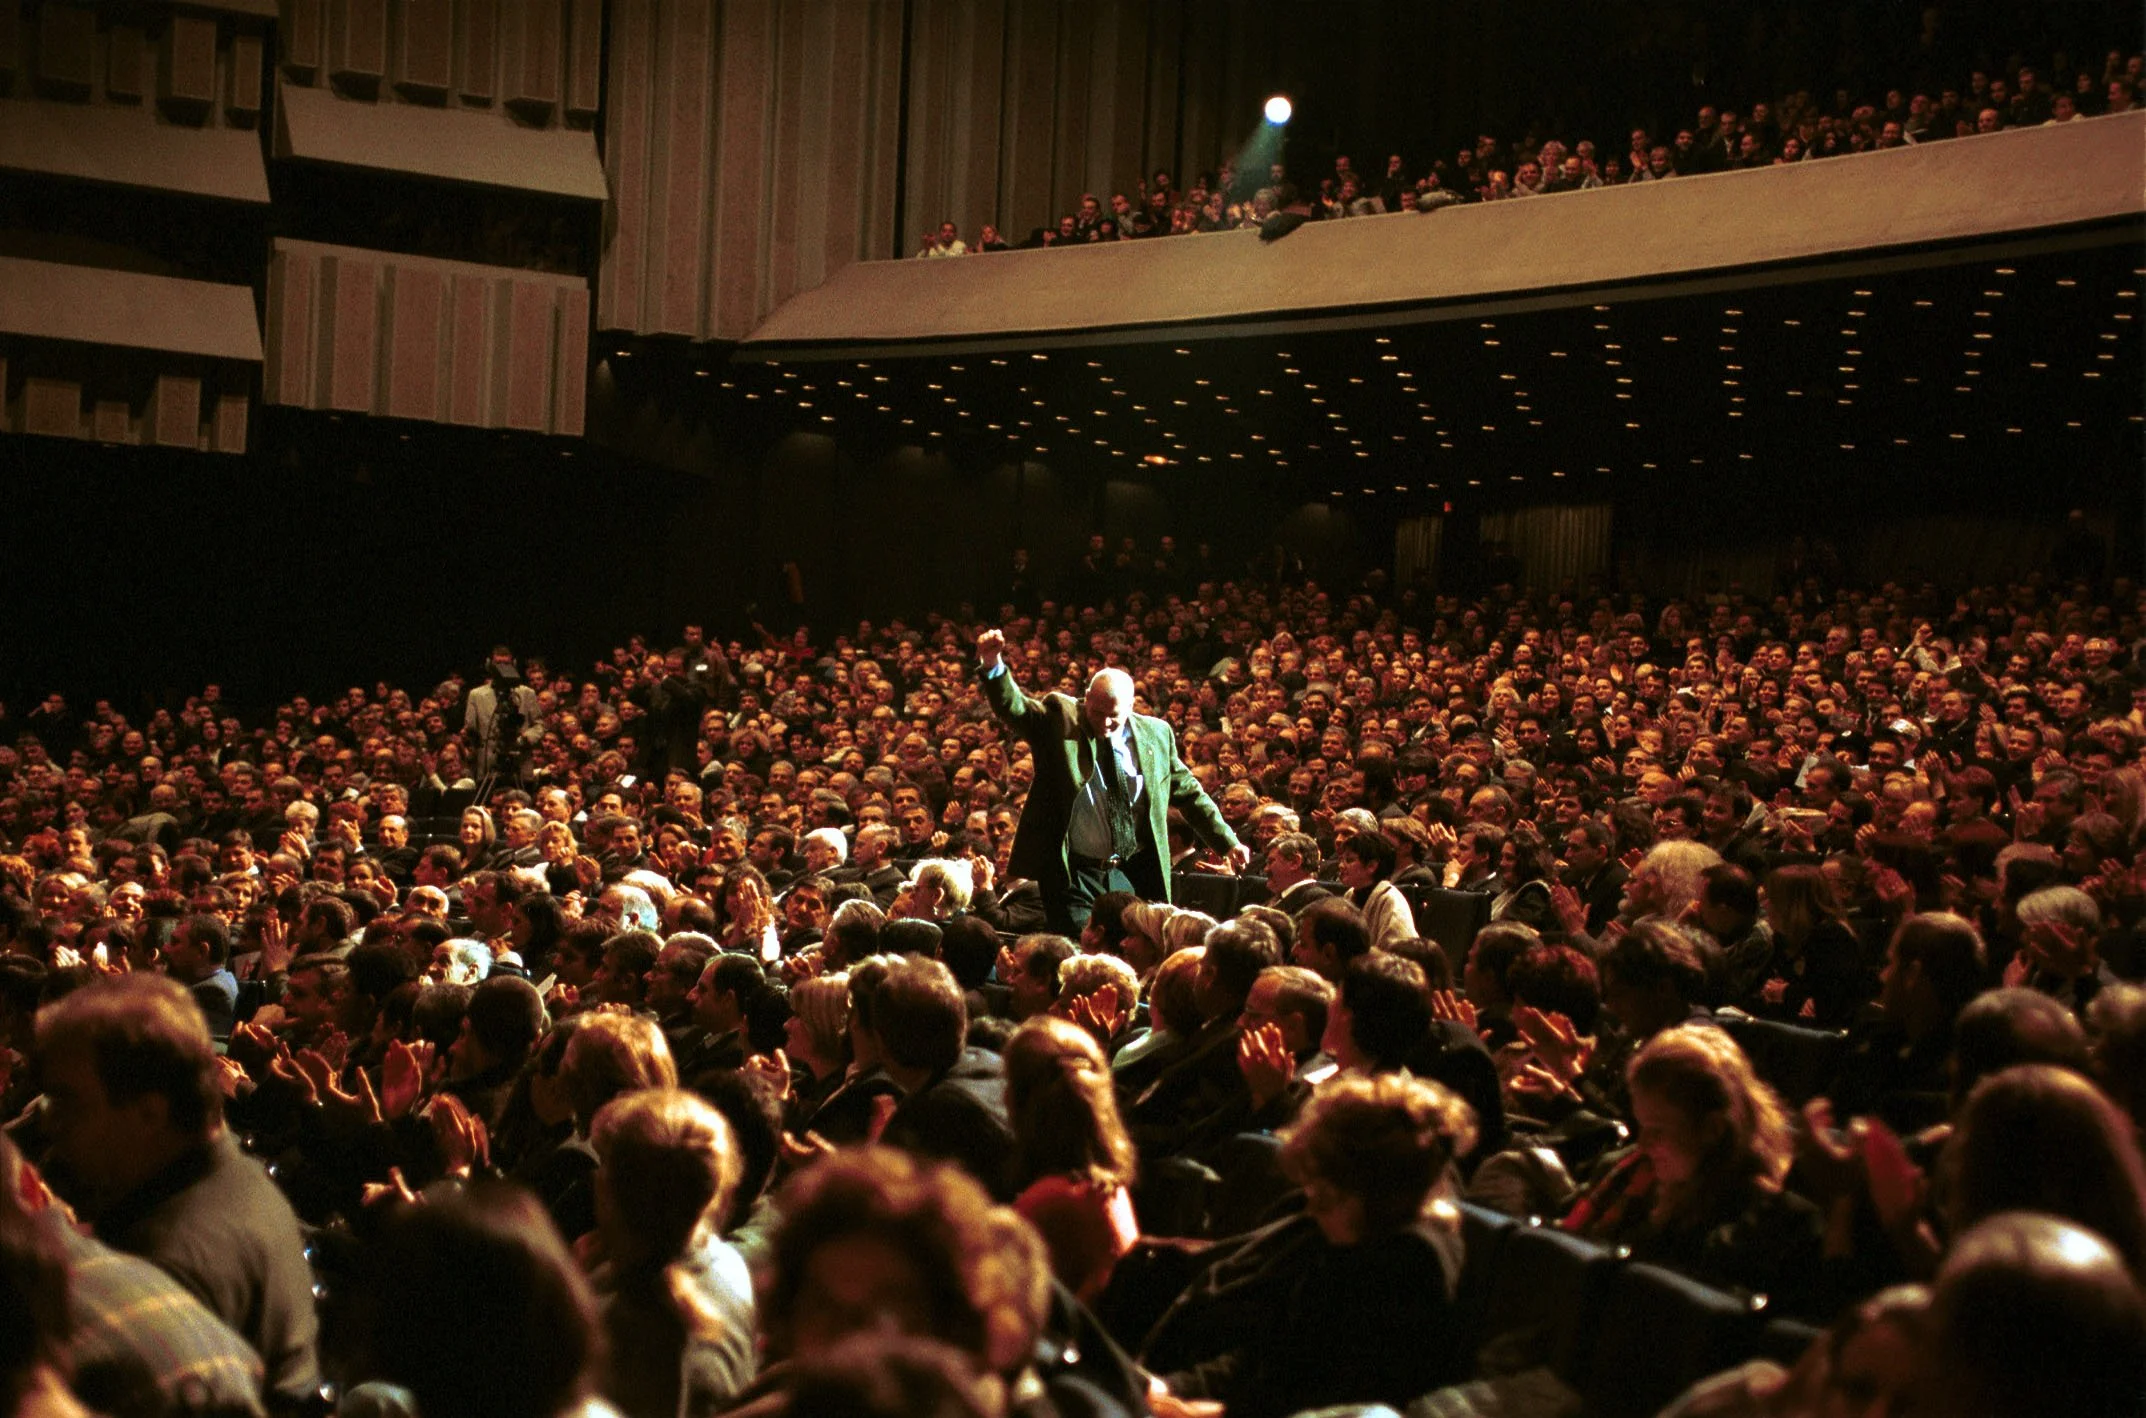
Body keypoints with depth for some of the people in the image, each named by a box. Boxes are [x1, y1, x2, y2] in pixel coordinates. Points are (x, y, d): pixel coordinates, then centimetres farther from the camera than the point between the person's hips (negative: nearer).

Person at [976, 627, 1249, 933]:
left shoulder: (1155, 734, 7)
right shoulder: (1059, 719, -2)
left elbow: (1188, 792, 16)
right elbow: (1013, 707, -17)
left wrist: (1228, 842, 14)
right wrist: (993, 665, -36)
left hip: (1134, 874, 3)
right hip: (1073, 875, -3)